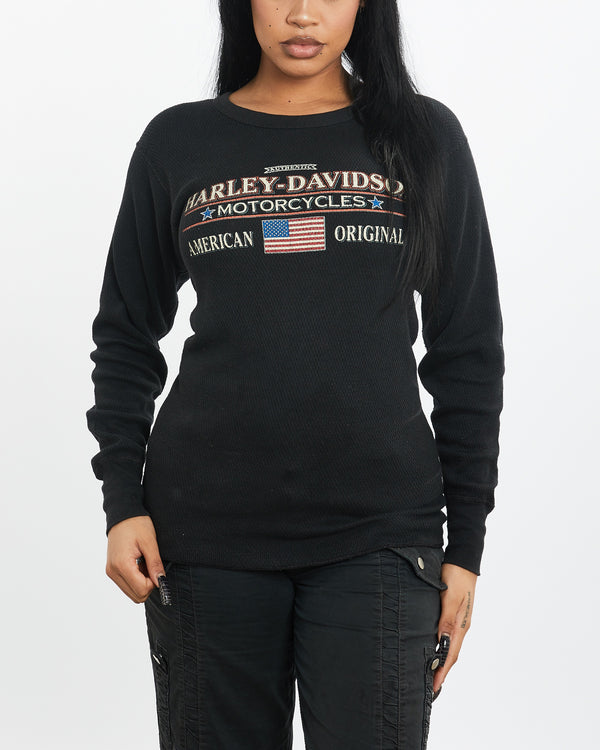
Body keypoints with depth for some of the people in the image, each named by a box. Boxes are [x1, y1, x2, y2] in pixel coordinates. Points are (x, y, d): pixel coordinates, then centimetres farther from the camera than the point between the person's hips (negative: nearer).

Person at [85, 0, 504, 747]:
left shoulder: (424, 137, 5)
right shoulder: (177, 142, 7)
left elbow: (468, 350, 6)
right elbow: (127, 334, 12)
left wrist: (466, 541, 3)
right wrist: (122, 501, 1)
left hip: (377, 534, 0)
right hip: (206, 533, 1)